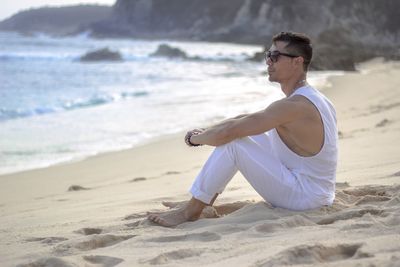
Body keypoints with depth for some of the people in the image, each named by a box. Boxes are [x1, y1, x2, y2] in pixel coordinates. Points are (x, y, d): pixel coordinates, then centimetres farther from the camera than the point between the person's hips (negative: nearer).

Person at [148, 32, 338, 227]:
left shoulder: (294, 106, -21)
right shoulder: (312, 98, 11)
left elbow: (227, 132, -22)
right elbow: (247, 119, 17)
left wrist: (196, 138, -2)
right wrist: (205, 132, 7)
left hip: (302, 199, -10)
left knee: (232, 141, -13)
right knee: (246, 130, 16)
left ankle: (191, 211, -2)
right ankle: (203, 202, 17)